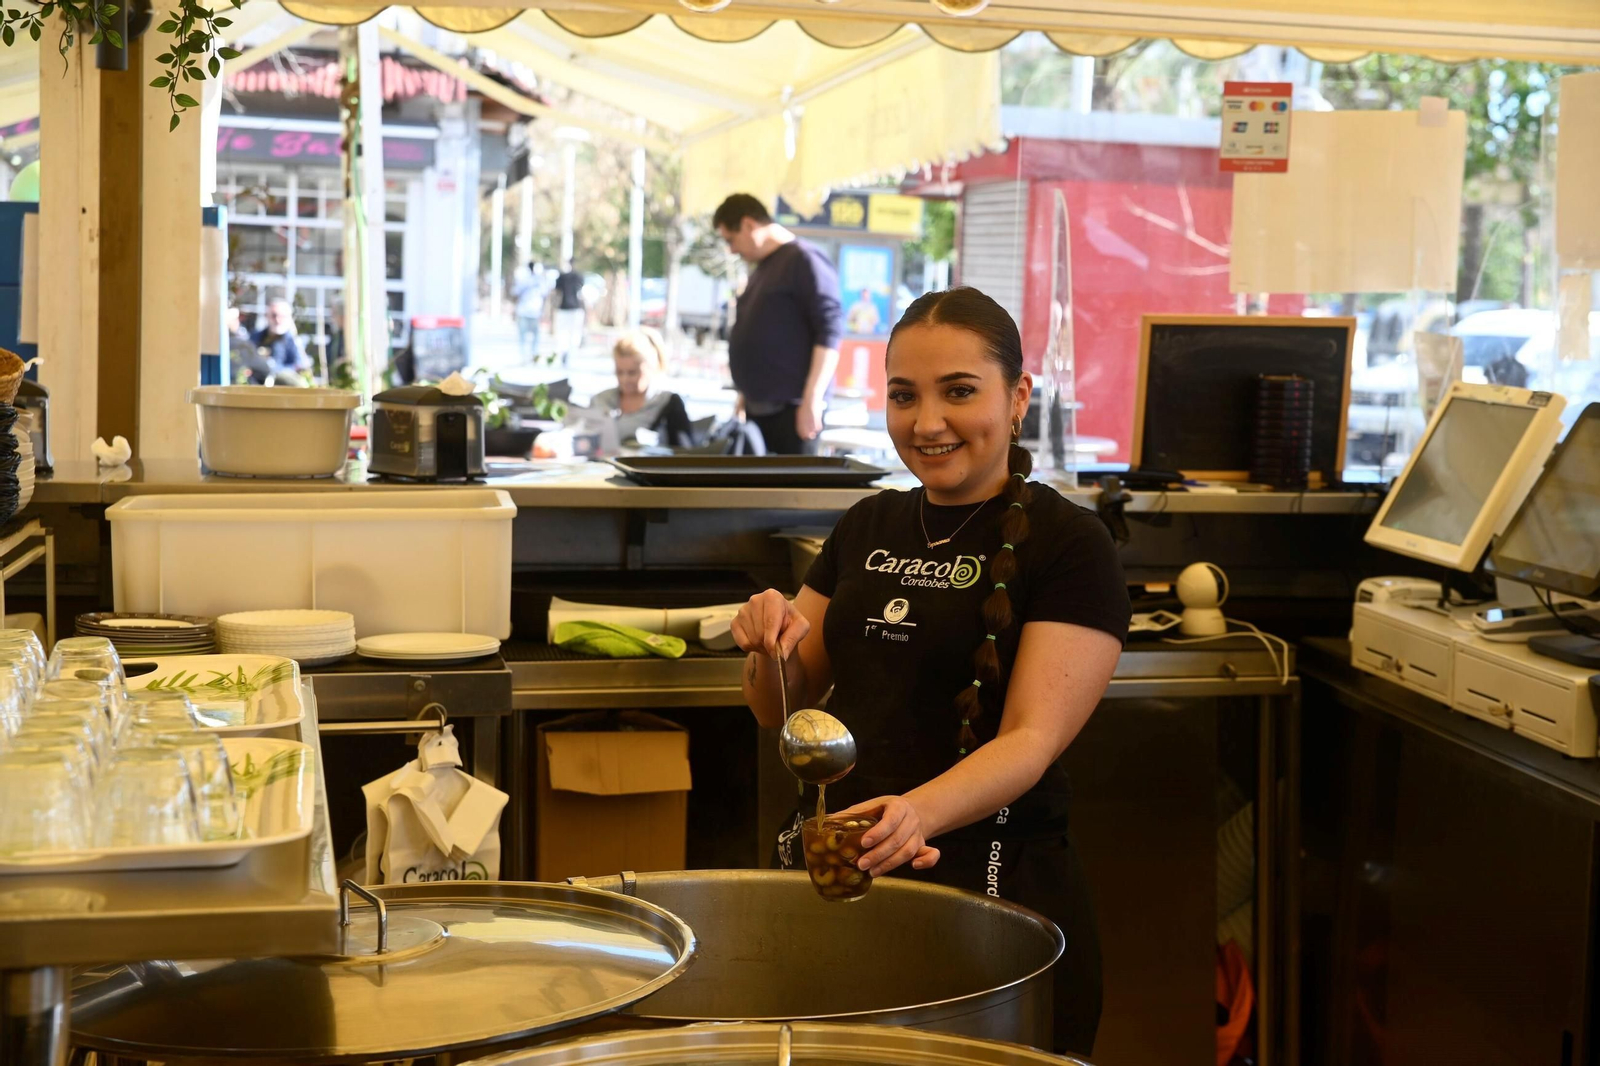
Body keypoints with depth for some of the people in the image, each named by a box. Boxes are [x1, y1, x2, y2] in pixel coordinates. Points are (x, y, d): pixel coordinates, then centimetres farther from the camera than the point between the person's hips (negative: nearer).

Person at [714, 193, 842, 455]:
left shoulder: (804, 260, -10)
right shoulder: (762, 268, 18)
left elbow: (830, 332, -17)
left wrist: (812, 400, -21)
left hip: (791, 407, -9)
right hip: (759, 408, 9)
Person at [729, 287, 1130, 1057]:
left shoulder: (1069, 544, -9)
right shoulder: (869, 527, 9)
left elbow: (1034, 738, -18)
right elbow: (780, 709, 13)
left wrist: (919, 813, -36)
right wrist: (772, 641, -9)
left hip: (989, 887, -5)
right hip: (837, 874, 6)